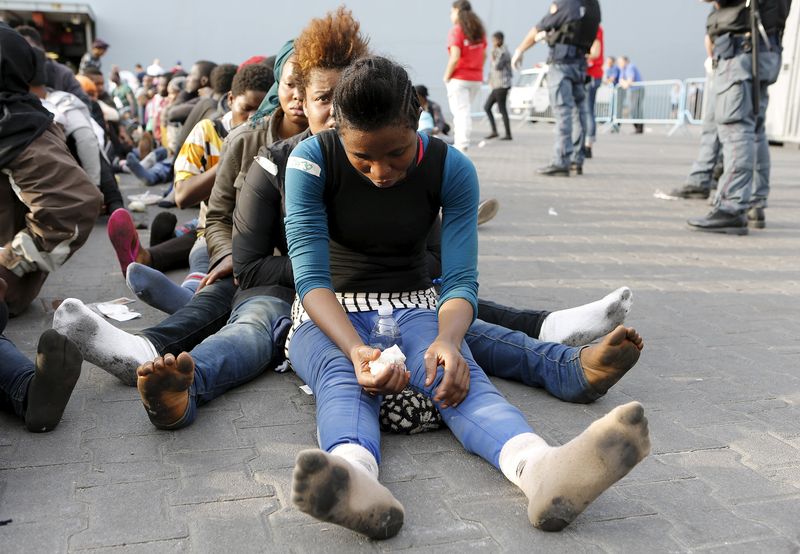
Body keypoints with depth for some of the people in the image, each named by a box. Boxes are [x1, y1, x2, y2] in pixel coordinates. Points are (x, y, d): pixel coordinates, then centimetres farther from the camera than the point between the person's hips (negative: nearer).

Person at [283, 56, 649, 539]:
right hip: (330, 316, 0)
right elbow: (311, 276, -19)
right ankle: (353, 480, -68)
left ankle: (542, 470, -61)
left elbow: (460, 280, -12)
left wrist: (448, 339, -35)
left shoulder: (452, 169, -9)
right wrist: (356, 349, -38)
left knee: (459, 374, -33)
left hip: (413, 307, 1)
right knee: (342, 377, -37)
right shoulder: (311, 162, -13)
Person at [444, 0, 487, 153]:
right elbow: (484, 55, 11)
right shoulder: (479, 30, 9)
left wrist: (446, 76, -8)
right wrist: (477, 71, 17)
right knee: (465, 111, 16)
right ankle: (461, 143, 18)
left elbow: (455, 57, -18)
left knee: (461, 112, -5)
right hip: (476, 79, 6)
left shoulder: (456, 31, -11)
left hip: (459, 78, -6)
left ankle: (462, 145, -9)